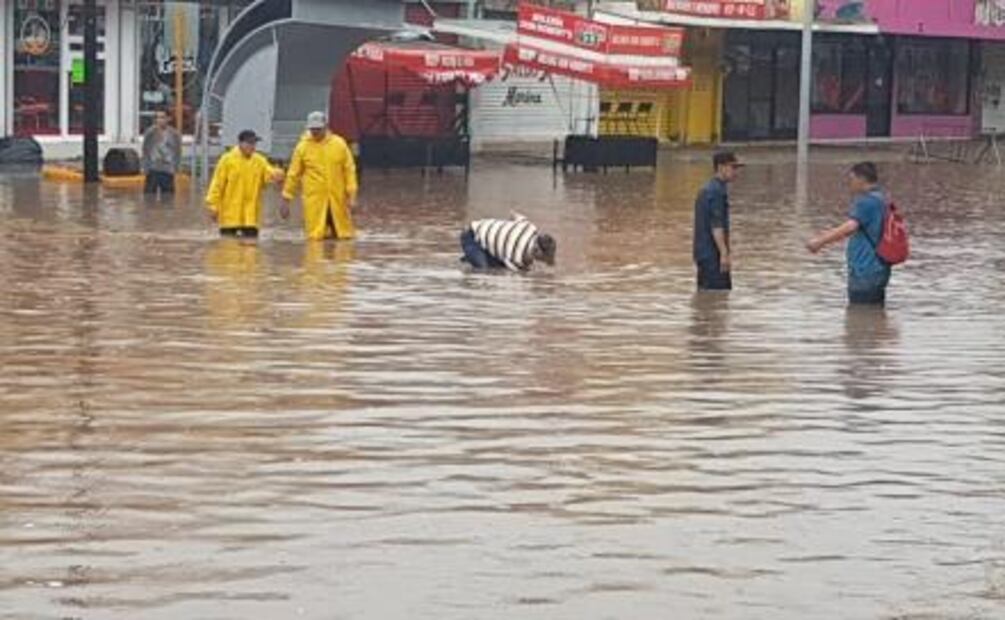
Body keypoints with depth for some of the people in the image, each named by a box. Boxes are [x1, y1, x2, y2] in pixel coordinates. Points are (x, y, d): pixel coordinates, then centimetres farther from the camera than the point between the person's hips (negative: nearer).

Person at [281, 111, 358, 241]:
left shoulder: (339, 144, 2)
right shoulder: (303, 147, 0)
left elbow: (349, 170, 3)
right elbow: (293, 175, 5)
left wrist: (352, 196, -3)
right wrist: (286, 200, 5)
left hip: (338, 200, 1)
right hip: (314, 202, -1)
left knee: (344, 236, 6)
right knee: (316, 237, -5)